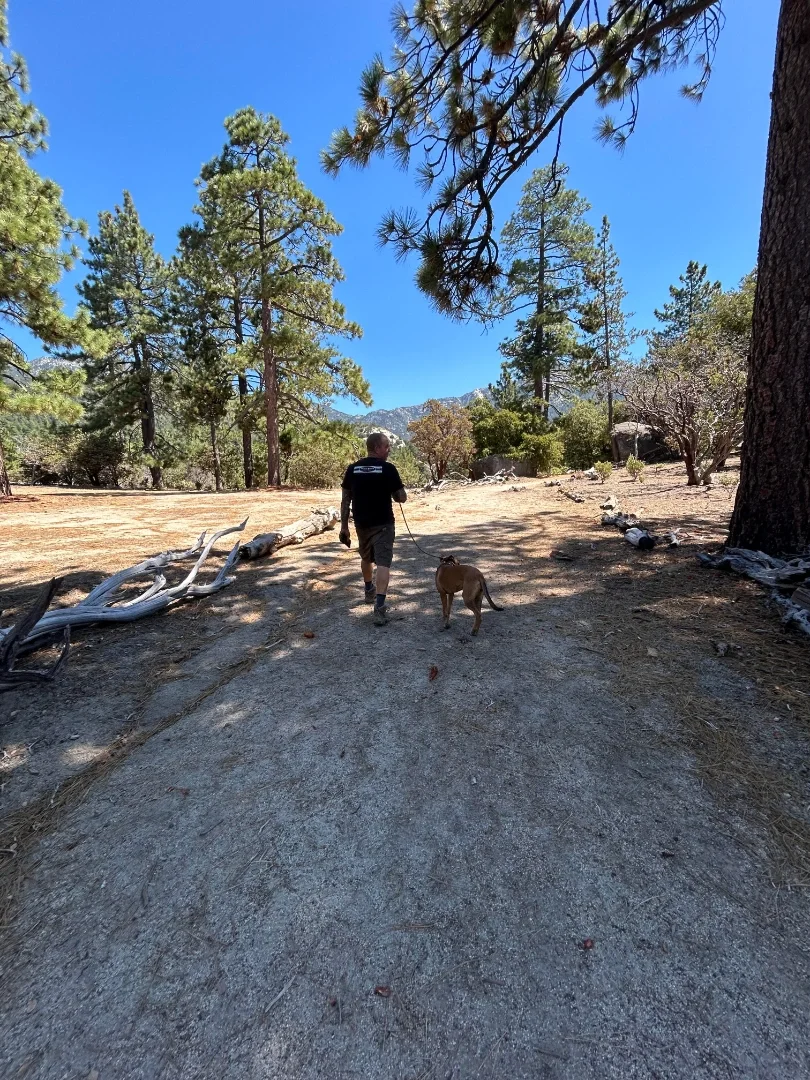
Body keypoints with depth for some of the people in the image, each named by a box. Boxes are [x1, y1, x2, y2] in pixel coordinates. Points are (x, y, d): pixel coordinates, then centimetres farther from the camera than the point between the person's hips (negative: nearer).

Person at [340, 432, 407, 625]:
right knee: (383, 562, -7)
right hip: (383, 524, -5)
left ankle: (369, 591, 46)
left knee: (366, 558, 25)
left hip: (361, 523, 5)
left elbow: (345, 501, 4)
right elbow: (402, 498, -6)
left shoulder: (352, 469, 3)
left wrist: (344, 526, 10)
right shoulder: (388, 468, -10)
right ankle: (379, 606, -18)